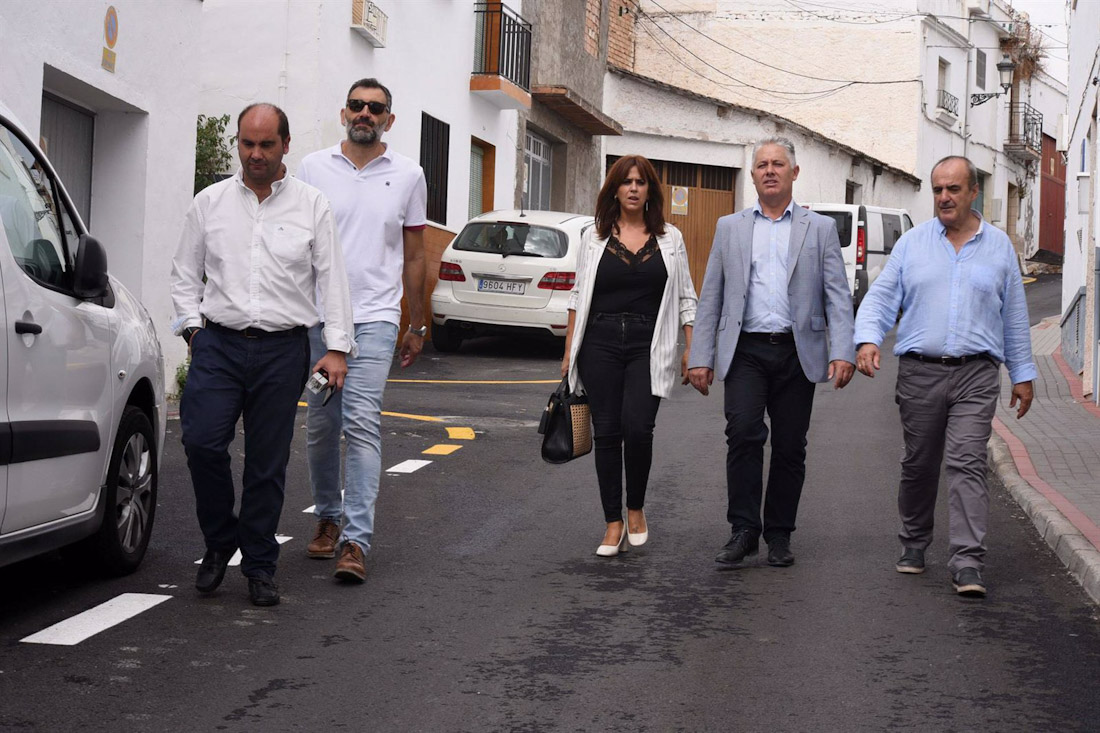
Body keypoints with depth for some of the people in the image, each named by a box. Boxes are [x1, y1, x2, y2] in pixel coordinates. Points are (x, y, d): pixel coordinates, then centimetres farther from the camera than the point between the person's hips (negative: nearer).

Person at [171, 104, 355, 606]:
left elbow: (332, 280, 6)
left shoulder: (312, 206, 6)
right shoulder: (210, 203, 9)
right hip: (218, 343, 1)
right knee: (202, 442, -14)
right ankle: (220, 541, 10)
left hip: (283, 349, -1)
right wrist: (192, 325, 2)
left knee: (268, 462, 2)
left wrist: (337, 347, 0)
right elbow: (184, 274, 14)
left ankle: (259, 568, 15)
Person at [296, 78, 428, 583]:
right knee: (321, 425, 9)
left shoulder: (407, 175, 7)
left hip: (374, 318, -2)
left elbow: (413, 256, 12)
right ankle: (327, 518, 27)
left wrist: (417, 325, 12)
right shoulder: (314, 167, 7)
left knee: (362, 423, -13)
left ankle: (355, 541, -15)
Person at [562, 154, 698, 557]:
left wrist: (691, 349, 3)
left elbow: (685, 297, 10)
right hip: (601, 344, 1)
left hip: (648, 347, -1)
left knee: (637, 427, -16)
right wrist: (569, 352, 5)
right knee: (607, 432, 0)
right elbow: (579, 295, 10)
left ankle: (636, 510, 8)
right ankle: (614, 525, 9)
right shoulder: (595, 237, 8)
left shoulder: (669, 238, 8)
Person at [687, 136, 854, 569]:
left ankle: (779, 536, 15)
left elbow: (838, 297, 3)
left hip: (797, 353, 0)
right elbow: (710, 298, 11)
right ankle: (744, 531, -9)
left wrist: (843, 353, -10)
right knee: (744, 434, -17)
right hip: (745, 351, 0)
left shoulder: (820, 229, 10)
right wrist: (701, 357, 3)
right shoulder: (730, 228, 13)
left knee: (790, 448, 3)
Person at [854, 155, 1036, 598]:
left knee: (967, 463, -11)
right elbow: (881, 297, 4)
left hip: (976, 376, -1)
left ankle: (968, 565, -15)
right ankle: (914, 544, 28)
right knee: (918, 465, 9)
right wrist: (868, 340, -14)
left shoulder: (999, 246, 10)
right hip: (919, 371, 1)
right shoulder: (912, 243, 9)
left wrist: (1023, 374, 13)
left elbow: (1015, 316, 14)